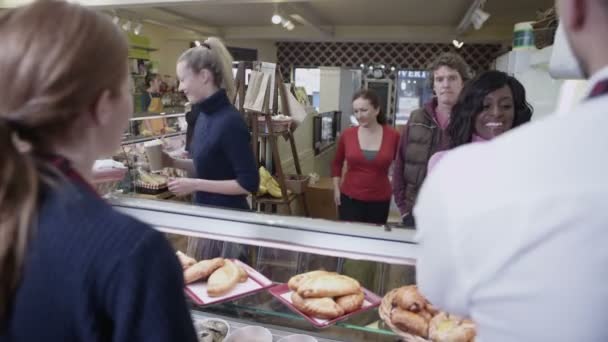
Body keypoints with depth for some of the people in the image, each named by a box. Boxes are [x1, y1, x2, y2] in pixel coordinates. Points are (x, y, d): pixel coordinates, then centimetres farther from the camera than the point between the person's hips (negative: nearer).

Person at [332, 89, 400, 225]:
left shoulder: (393, 136, -7)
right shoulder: (347, 135, -4)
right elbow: (337, 163, 11)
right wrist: (336, 189, 7)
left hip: (380, 200, 0)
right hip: (350, 198, 0)